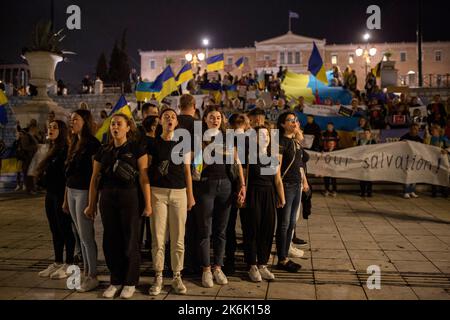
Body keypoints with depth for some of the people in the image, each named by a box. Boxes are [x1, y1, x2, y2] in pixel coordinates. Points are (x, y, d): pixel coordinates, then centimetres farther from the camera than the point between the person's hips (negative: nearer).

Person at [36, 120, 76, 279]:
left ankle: (69, 265, 8)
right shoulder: (52, 150, 16)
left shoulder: (66, 150, -13)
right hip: (51, 195, 9)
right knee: (55, 230, 14)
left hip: (61, 195, -9)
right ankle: (58, 263, 24)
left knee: (65, 229, -1)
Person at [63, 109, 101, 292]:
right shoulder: (74, 143, 14)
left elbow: (95, 174, -14)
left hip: (84, 192, -8)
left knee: (86, 236, -3)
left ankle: (93, 277, 7)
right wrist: (65, 199, 16)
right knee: (81, 235, 12)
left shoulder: (92, 144, -10)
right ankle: (86, 273, 21)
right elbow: (69, 173, 15)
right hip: (71, 192, 8)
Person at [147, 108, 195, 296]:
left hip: (179, 192, 1)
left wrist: (190, 195, 4)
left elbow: (187, 171, 9)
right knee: (158, 237, 0)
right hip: (157, 192, -1)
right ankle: (158, 277, 11)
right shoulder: (152, 143, 6)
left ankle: (177, 277, 15)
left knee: (178, 237, 4)